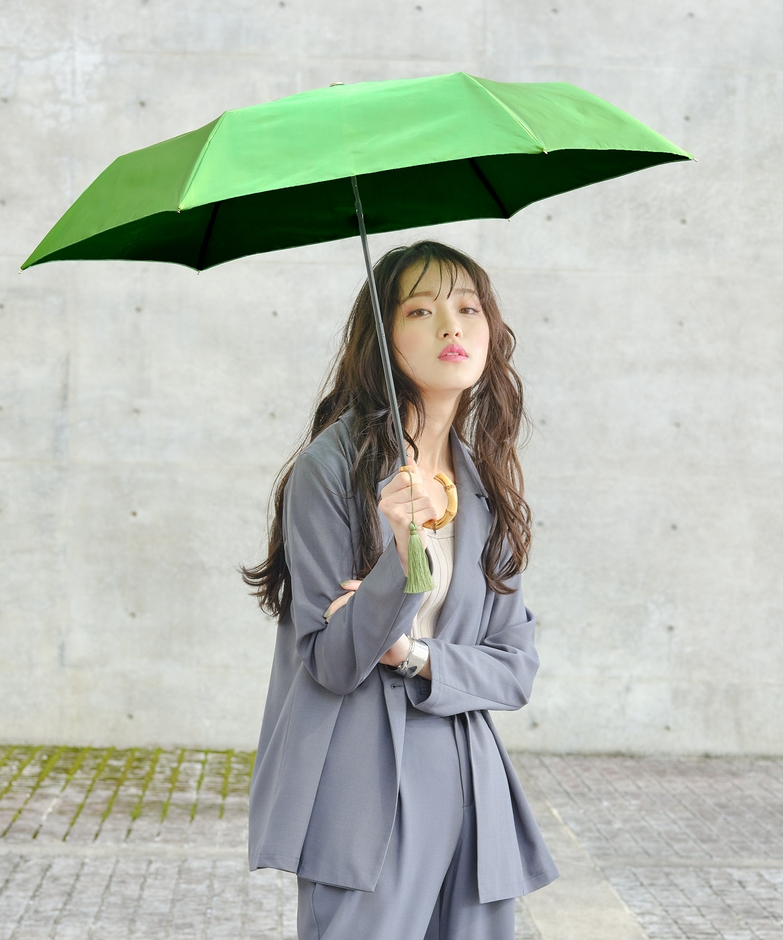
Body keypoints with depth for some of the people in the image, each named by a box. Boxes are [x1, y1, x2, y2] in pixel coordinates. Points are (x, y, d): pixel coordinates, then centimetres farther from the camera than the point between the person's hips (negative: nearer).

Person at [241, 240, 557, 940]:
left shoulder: (489, 485, 8)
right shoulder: (332, 465, -8)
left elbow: (517, 665, 7)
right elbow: (330, 662, -11)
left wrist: (415, 657, -11)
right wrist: (402, 561, -28)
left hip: (467, 788, 5)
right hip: (361, 786, -5)